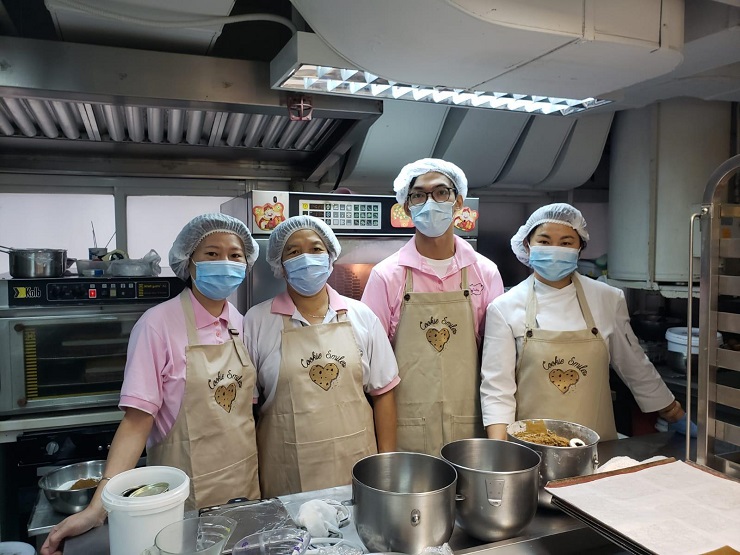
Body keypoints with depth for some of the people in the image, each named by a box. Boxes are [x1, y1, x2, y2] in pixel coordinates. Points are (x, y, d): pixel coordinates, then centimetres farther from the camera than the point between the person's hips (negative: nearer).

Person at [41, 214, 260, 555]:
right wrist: (98, 507, -23)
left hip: (246, 483, 5)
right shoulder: (158, 324, -15)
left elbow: (244, 408, 8)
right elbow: (137, 421, -17)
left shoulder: (242, 324, 1)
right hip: (185, 494, -5)